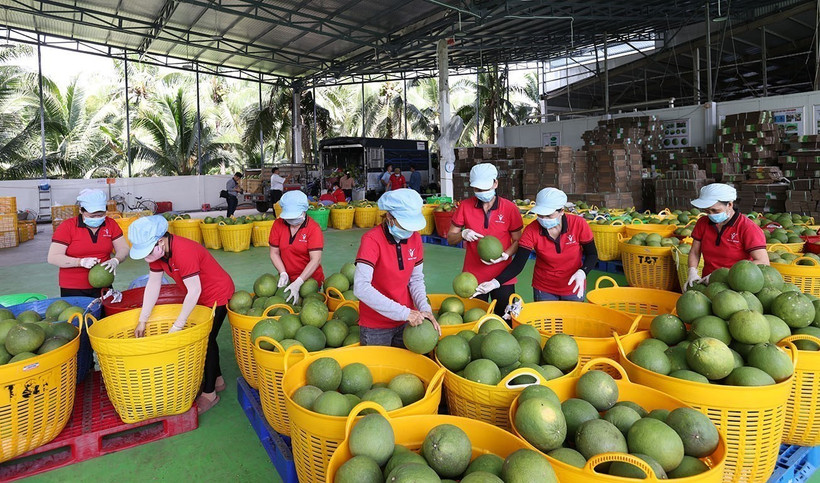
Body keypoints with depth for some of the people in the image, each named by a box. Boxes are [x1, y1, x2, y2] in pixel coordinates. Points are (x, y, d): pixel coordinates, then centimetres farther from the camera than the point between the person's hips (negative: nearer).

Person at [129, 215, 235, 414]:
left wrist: (177, 326, -29)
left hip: (218, 295, -9)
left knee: (206, 340, -2)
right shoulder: (157, 251, -7)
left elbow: (194, 290, -33)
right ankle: (217, 379, 38)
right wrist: (142, 320, -3)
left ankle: (209, 394, 13)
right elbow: (153, 283, -2)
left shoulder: (183, 251, -34)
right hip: (201, 297, 9)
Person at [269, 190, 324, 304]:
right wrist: (283, 273, -16)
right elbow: (274, 253, 0)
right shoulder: (278, 224, -4)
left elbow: (316, 260, -23)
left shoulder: (314, 228, -16)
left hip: (310, 279, -3)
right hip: (287, 279, 3)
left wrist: (298, 283, -30)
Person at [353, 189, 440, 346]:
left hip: (406, 322, 5)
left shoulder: (415, 238, -3)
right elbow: (361, 288, -31)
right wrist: (404, 312, -31)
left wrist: (424, 308, -14)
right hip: (375, 327, -5)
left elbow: (416, 279, 4)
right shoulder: (372, 239, -21)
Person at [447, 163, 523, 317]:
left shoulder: (510, 208, -5)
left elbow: (517, 240, 2)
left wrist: (505, 255, -16)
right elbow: (450, 239, 4)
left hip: (503, 277, -1)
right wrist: (463, 234, -17)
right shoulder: (465, 206, -2)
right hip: (473, 277, 1)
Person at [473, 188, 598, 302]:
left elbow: (592, 254, -7)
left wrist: (582, 272, -27)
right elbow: (517, 264, -20)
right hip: (543, 289, 0)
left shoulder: (578, 224, -18)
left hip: (573, 288, 0)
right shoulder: (531, 231, -18)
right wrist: (495, 282, -34)